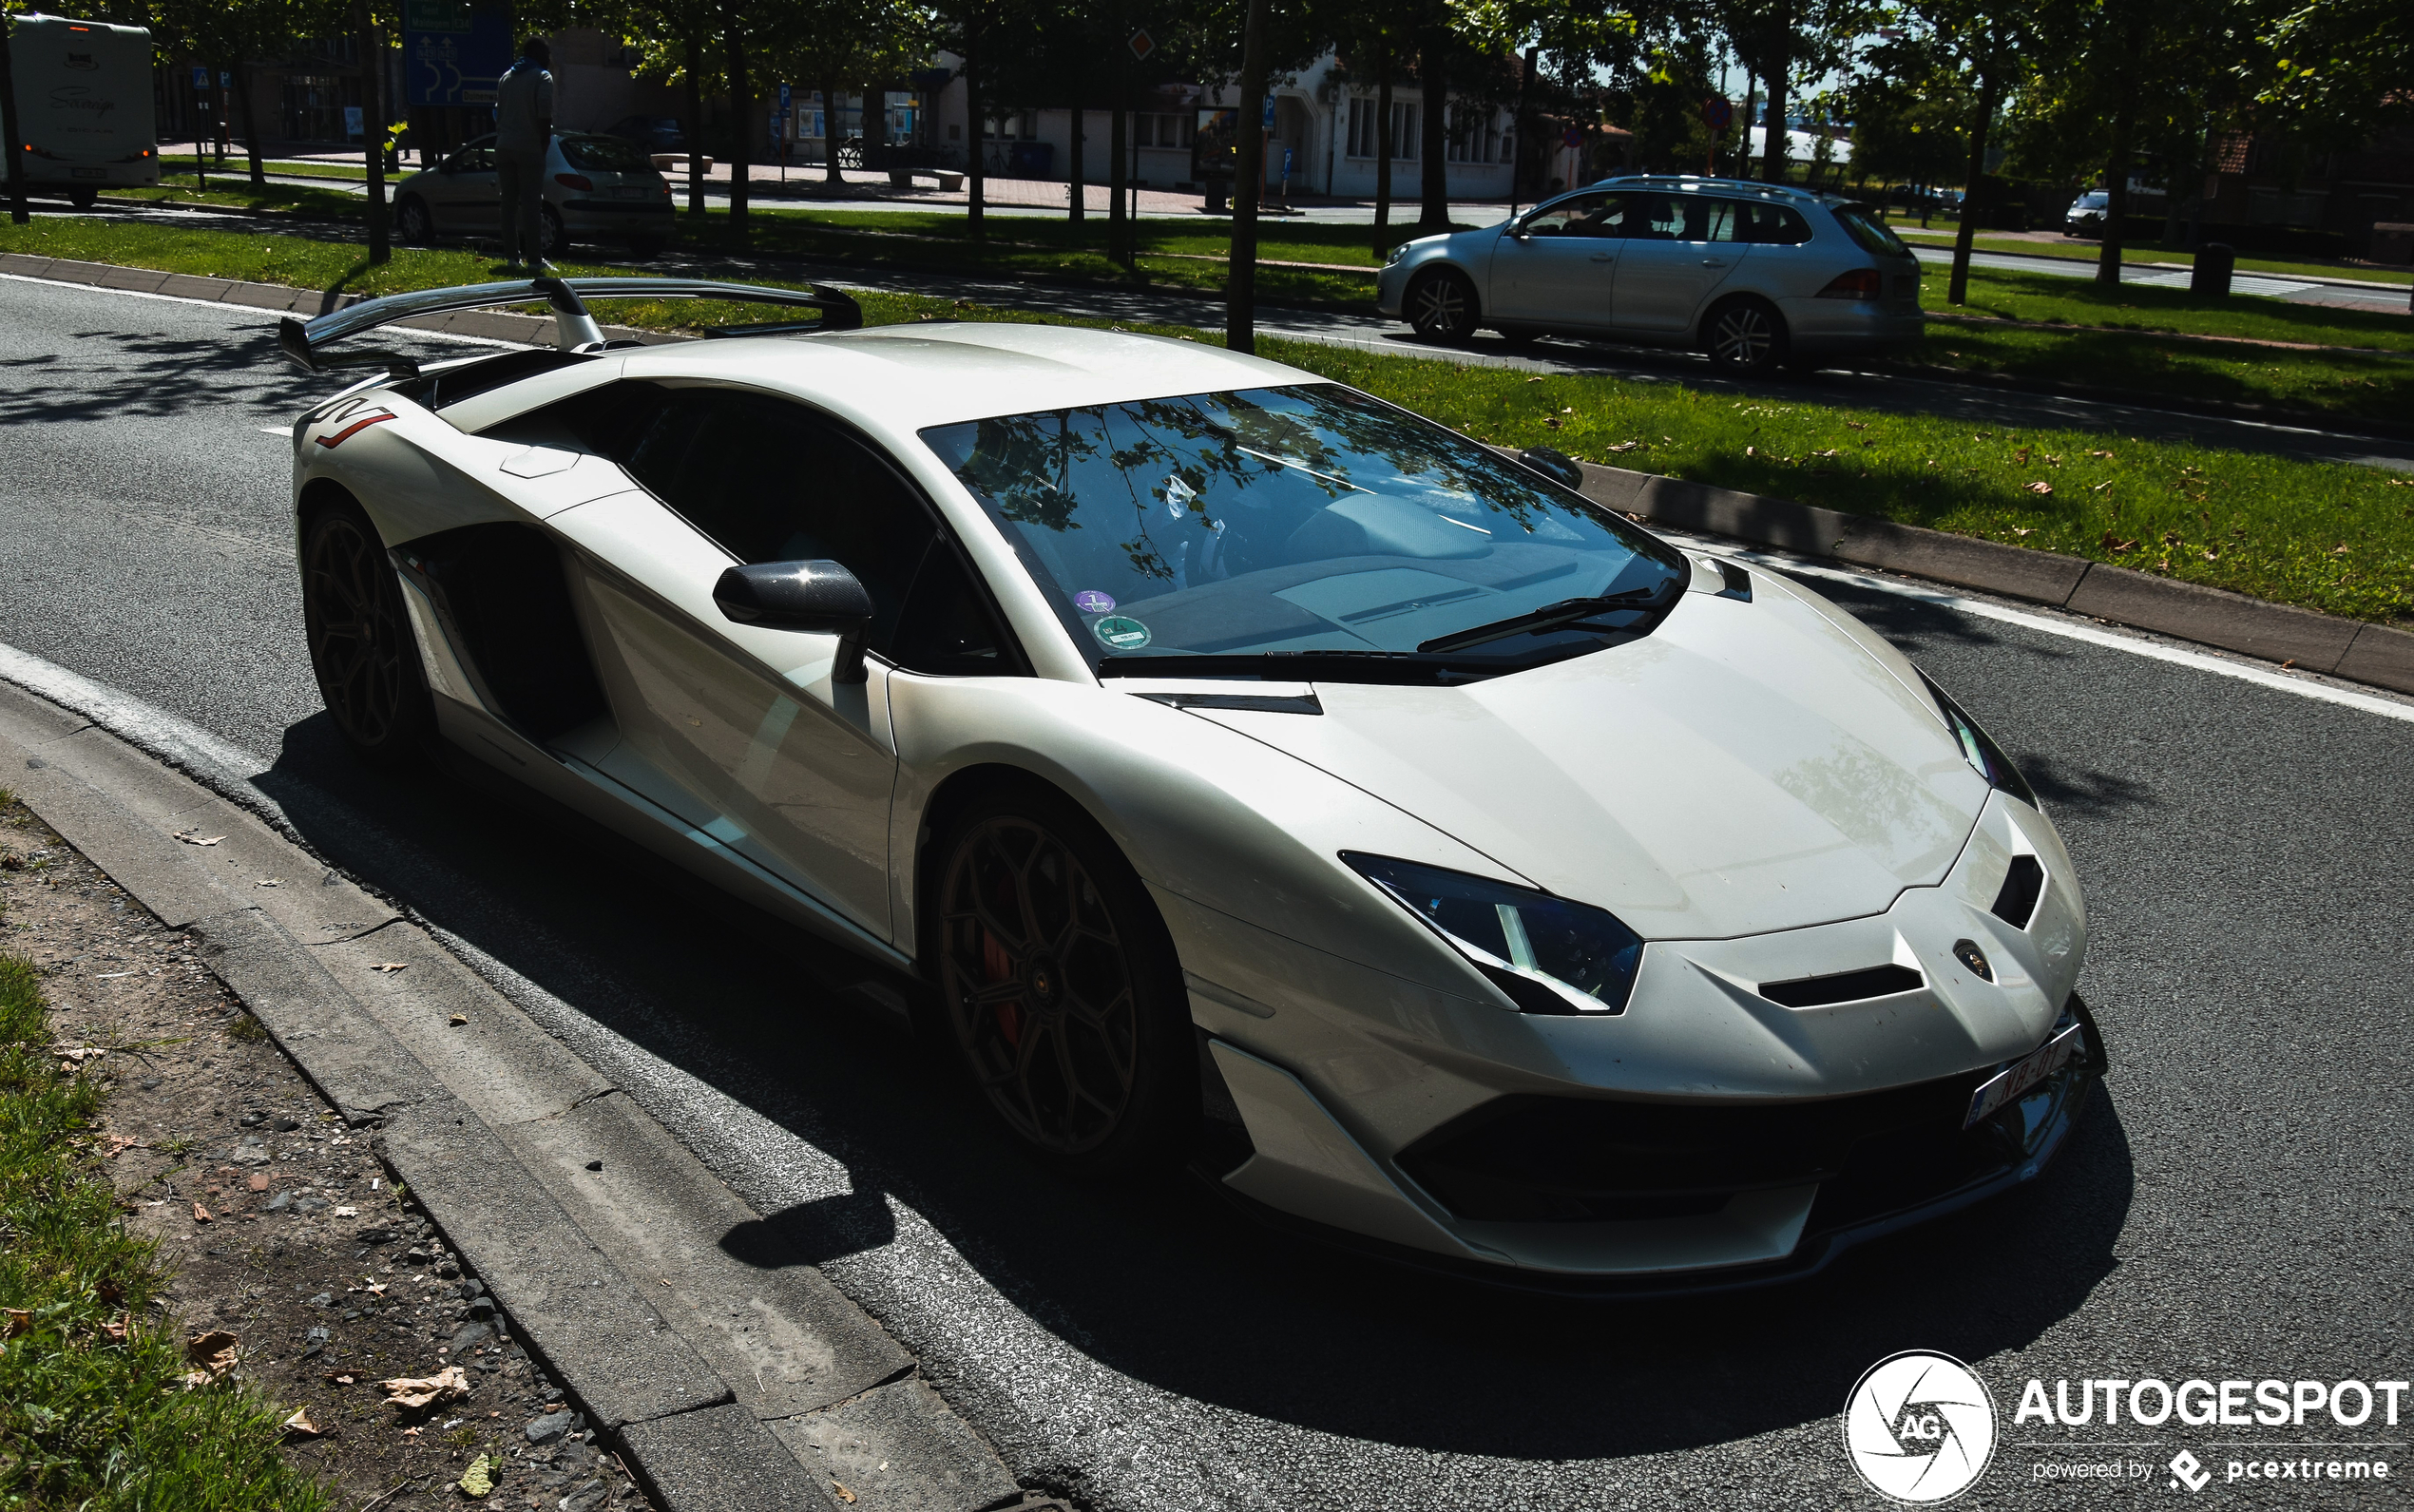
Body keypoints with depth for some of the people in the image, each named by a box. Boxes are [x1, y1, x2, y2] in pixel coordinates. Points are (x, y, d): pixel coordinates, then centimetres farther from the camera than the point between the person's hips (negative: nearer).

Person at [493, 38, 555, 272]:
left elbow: (498, 113, 17)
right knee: (531, 204, -7)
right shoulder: (542, 77, -5)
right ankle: (534, 260, -9)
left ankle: (512, 257, 8)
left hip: (504, 147, 6)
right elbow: (544, 113, -16)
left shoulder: (505, 78, 16)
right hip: (529, 148, -6)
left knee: (509, 203, 8)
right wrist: (545, 142, -8)